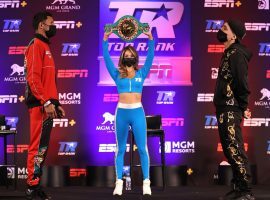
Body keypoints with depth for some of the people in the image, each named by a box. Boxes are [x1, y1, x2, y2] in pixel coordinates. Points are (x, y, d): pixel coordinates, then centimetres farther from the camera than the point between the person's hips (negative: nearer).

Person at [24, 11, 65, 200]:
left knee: (42, 147, 10)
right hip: (40, 105, -10)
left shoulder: (45, 47, 21)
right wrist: (46, 102, -23)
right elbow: (33, 77, -19)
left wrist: (56, 103, 20)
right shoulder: (36, 45, -9)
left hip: (47, 105, 10)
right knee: (38, 147, -9)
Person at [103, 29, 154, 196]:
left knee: (142, 148, -3)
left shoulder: (141, 74, 8)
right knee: (121, 149, 6)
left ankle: (146, 182, -2)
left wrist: (151, 39, -7)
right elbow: (107, 58, 2)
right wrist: (105, 40, -4)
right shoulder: (118, 74, 8)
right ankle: (119, 182, 7)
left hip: (137, 113, -1)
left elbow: (150, 57, 1)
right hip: (122, 113, 1)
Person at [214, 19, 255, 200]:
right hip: (225, 109, 10)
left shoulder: (237, 53, -13)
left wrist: (243, 107, -12)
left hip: (231, 110, -10)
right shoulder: (229, 53, 17)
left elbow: (242, 82, -18)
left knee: (235, 150, -11)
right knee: (230, 150, 13)